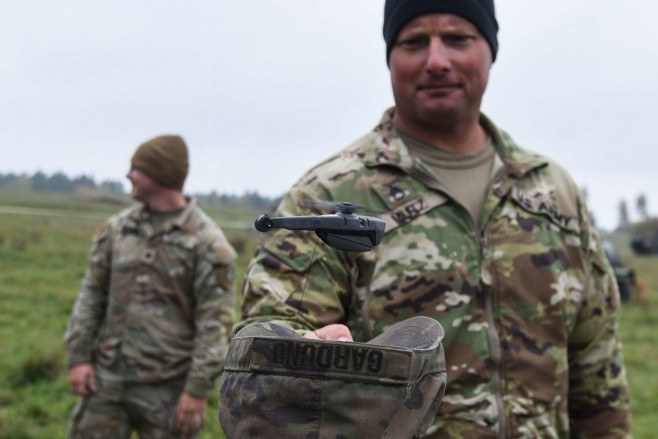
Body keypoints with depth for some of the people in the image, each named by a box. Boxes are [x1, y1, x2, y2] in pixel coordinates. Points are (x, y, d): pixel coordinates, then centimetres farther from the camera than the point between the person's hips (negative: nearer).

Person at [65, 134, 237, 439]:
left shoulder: (207, 243, -10)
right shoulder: (118, 228, 7)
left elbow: (216, 323, -12)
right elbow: (92, 293, 11)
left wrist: (198, 390, -15)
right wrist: (79, 356, 3)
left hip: (166, 390, -5)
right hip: (107, 379, 5)